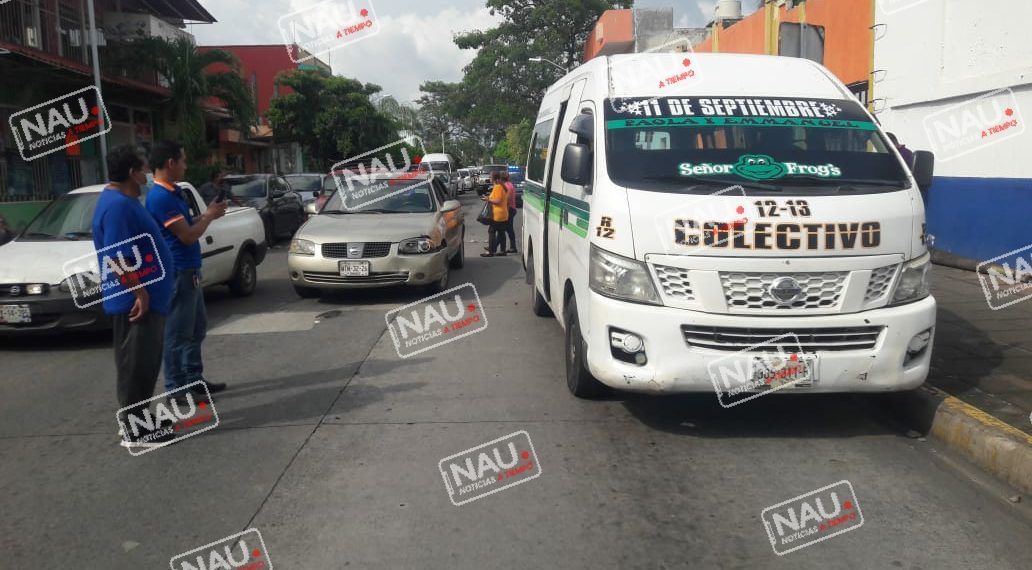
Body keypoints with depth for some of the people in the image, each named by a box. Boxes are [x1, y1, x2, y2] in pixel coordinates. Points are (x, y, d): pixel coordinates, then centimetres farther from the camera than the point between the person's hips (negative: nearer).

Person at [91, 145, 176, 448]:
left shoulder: (126, 201, 15)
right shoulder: (117, 205, -19)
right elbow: (117, 256, -25)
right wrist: (139, 292, -23)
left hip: (148, 297, 11)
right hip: (134, 301, -11)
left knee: (145, 362, 18)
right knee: (135, 364, -4)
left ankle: (136, 416, 28)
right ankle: (134, 431, 3)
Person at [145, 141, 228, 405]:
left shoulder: (173, 192, 12)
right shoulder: (160, 197, -20)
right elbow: (187, 236, -20)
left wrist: (207, 214, 6)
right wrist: (209, 216, -6)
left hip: (190, 271, 10)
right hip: (177, 274, -10)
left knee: (197, 329, 17)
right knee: (178, 334, -2)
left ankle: (194, 379, 27)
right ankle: (176, 389, 7)